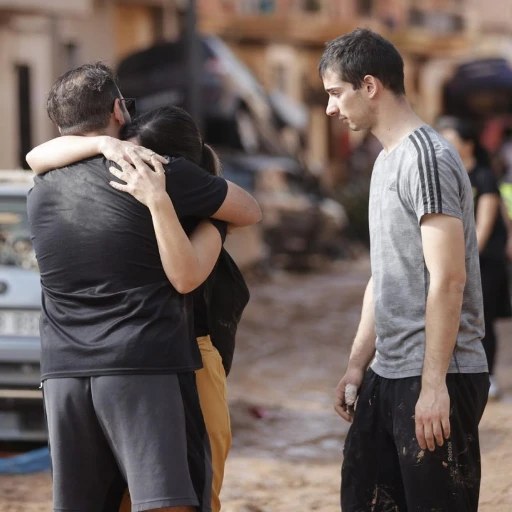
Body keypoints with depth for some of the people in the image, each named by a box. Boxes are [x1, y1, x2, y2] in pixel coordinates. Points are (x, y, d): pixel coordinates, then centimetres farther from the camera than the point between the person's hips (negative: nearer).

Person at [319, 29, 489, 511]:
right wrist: (357, 364, 16)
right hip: (388, 375, 9)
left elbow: (448, 279, -20)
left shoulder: (427, 159, -14)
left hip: (436, 379, -9)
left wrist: (434, 384, -23)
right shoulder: (387, 160, 16)